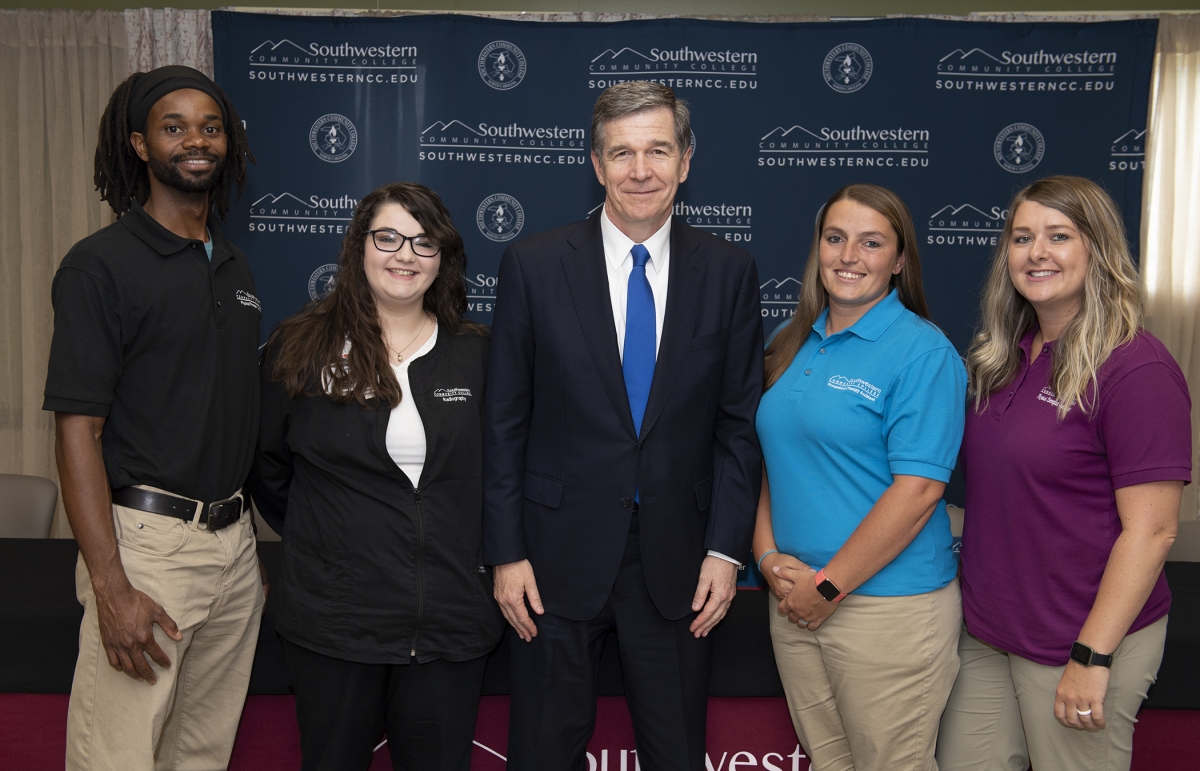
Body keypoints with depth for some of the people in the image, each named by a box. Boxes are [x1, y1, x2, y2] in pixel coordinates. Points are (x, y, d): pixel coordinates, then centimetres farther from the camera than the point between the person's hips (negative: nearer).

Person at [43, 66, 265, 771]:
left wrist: (256, 544, 14)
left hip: (235, 542, 6)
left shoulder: (235, 267, 13)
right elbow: (77, 428, -12)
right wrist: (111, 589, -18)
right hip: (147, 542, -6)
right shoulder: (101, 264, -7)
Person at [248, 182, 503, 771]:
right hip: (333, 618, -1)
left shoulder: (476, 356, 4)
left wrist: (494, 558, 5)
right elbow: (268, 471, 9)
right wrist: (316, 541, 9)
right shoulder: (301, 348, 0)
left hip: (451, 623, 2)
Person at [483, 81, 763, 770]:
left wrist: (726, 550, -3)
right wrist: (506, 552, -5)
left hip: (678, 561, 1)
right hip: (558, 557, -1)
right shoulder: (535, 265, -3)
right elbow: (505, 422, -2)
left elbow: (740, 422, 3)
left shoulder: (729, 272, 1)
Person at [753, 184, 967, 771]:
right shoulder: (793, 346, 9)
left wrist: (829, 585, -15)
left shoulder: (922, 350, -11)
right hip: (795, 597, 6)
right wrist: (769, 556, -2)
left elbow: (917, 490, -17)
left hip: (889, 605, -6)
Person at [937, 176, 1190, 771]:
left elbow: (1151, 530, -17)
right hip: (985, 633, 7)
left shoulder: (1136, 368, -15)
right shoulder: (1001, 358, 7)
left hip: (1080, 641, -7)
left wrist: (1092, 657, -18)